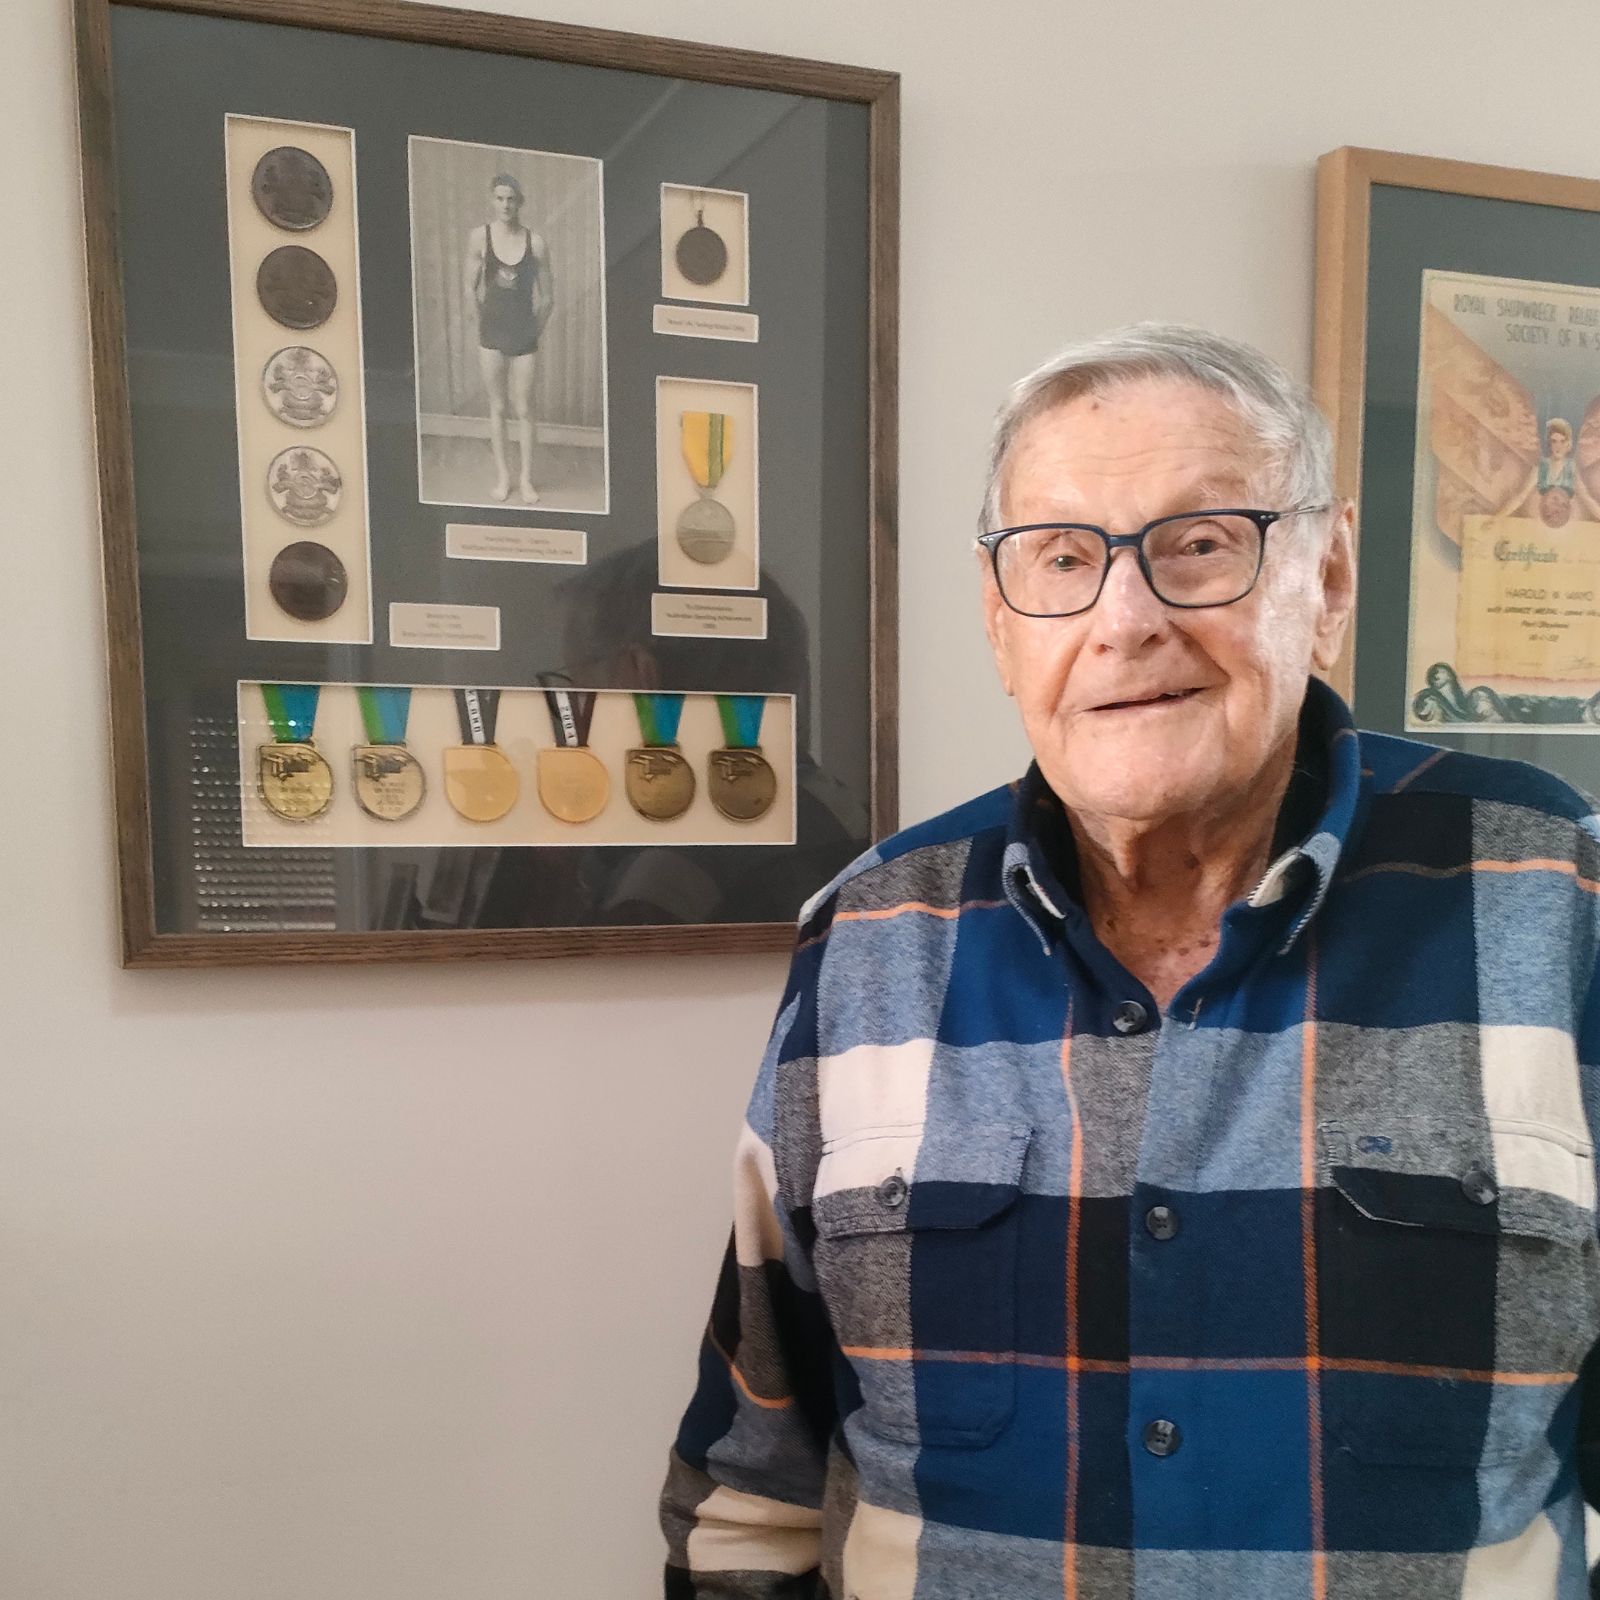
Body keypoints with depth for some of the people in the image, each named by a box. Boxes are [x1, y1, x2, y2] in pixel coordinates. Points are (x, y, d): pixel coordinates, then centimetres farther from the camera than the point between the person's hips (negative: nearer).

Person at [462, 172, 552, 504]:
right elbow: (470, 289, 1)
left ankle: (525, 479, 17)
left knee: (523, 410, 5)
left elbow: (547, 297, 1)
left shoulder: (535, 243, -7)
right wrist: (480, 327, 2)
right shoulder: (479, 237, -6)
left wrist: (535, 329, 3)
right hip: (492, 334, 1)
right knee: (497, 407, 10)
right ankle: (502, 476, 20)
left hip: (524, 336, 0)